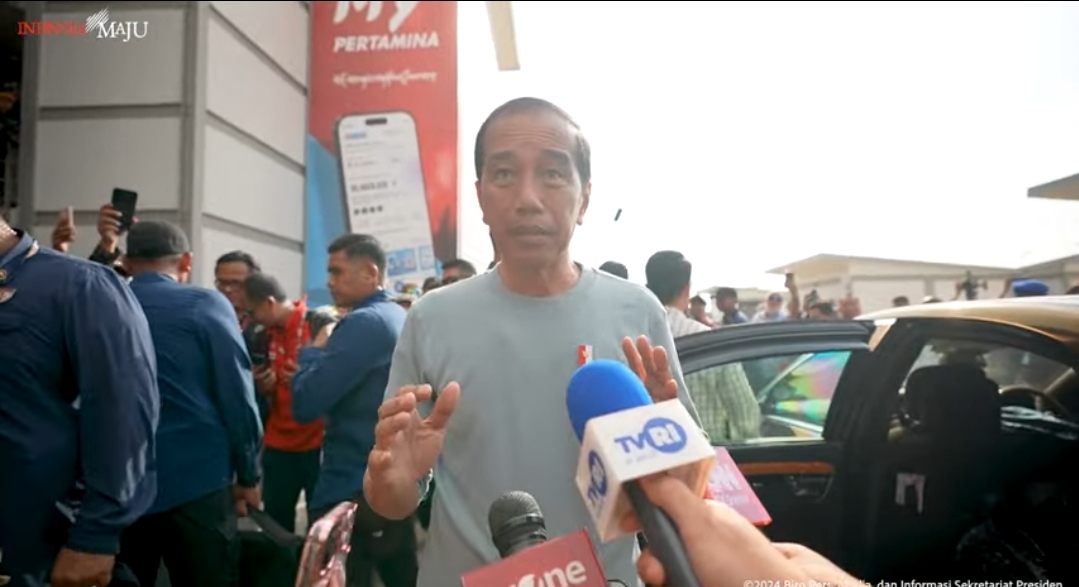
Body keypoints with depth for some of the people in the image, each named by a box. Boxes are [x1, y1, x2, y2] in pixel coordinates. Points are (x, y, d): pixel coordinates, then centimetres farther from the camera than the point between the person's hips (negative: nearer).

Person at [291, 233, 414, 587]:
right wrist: (327, 351, 8)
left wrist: (315, 350, -4)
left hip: (353, 490, -9)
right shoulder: (401, 318, 10)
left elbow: (305, 405, -20)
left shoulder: (363, 323, -18)